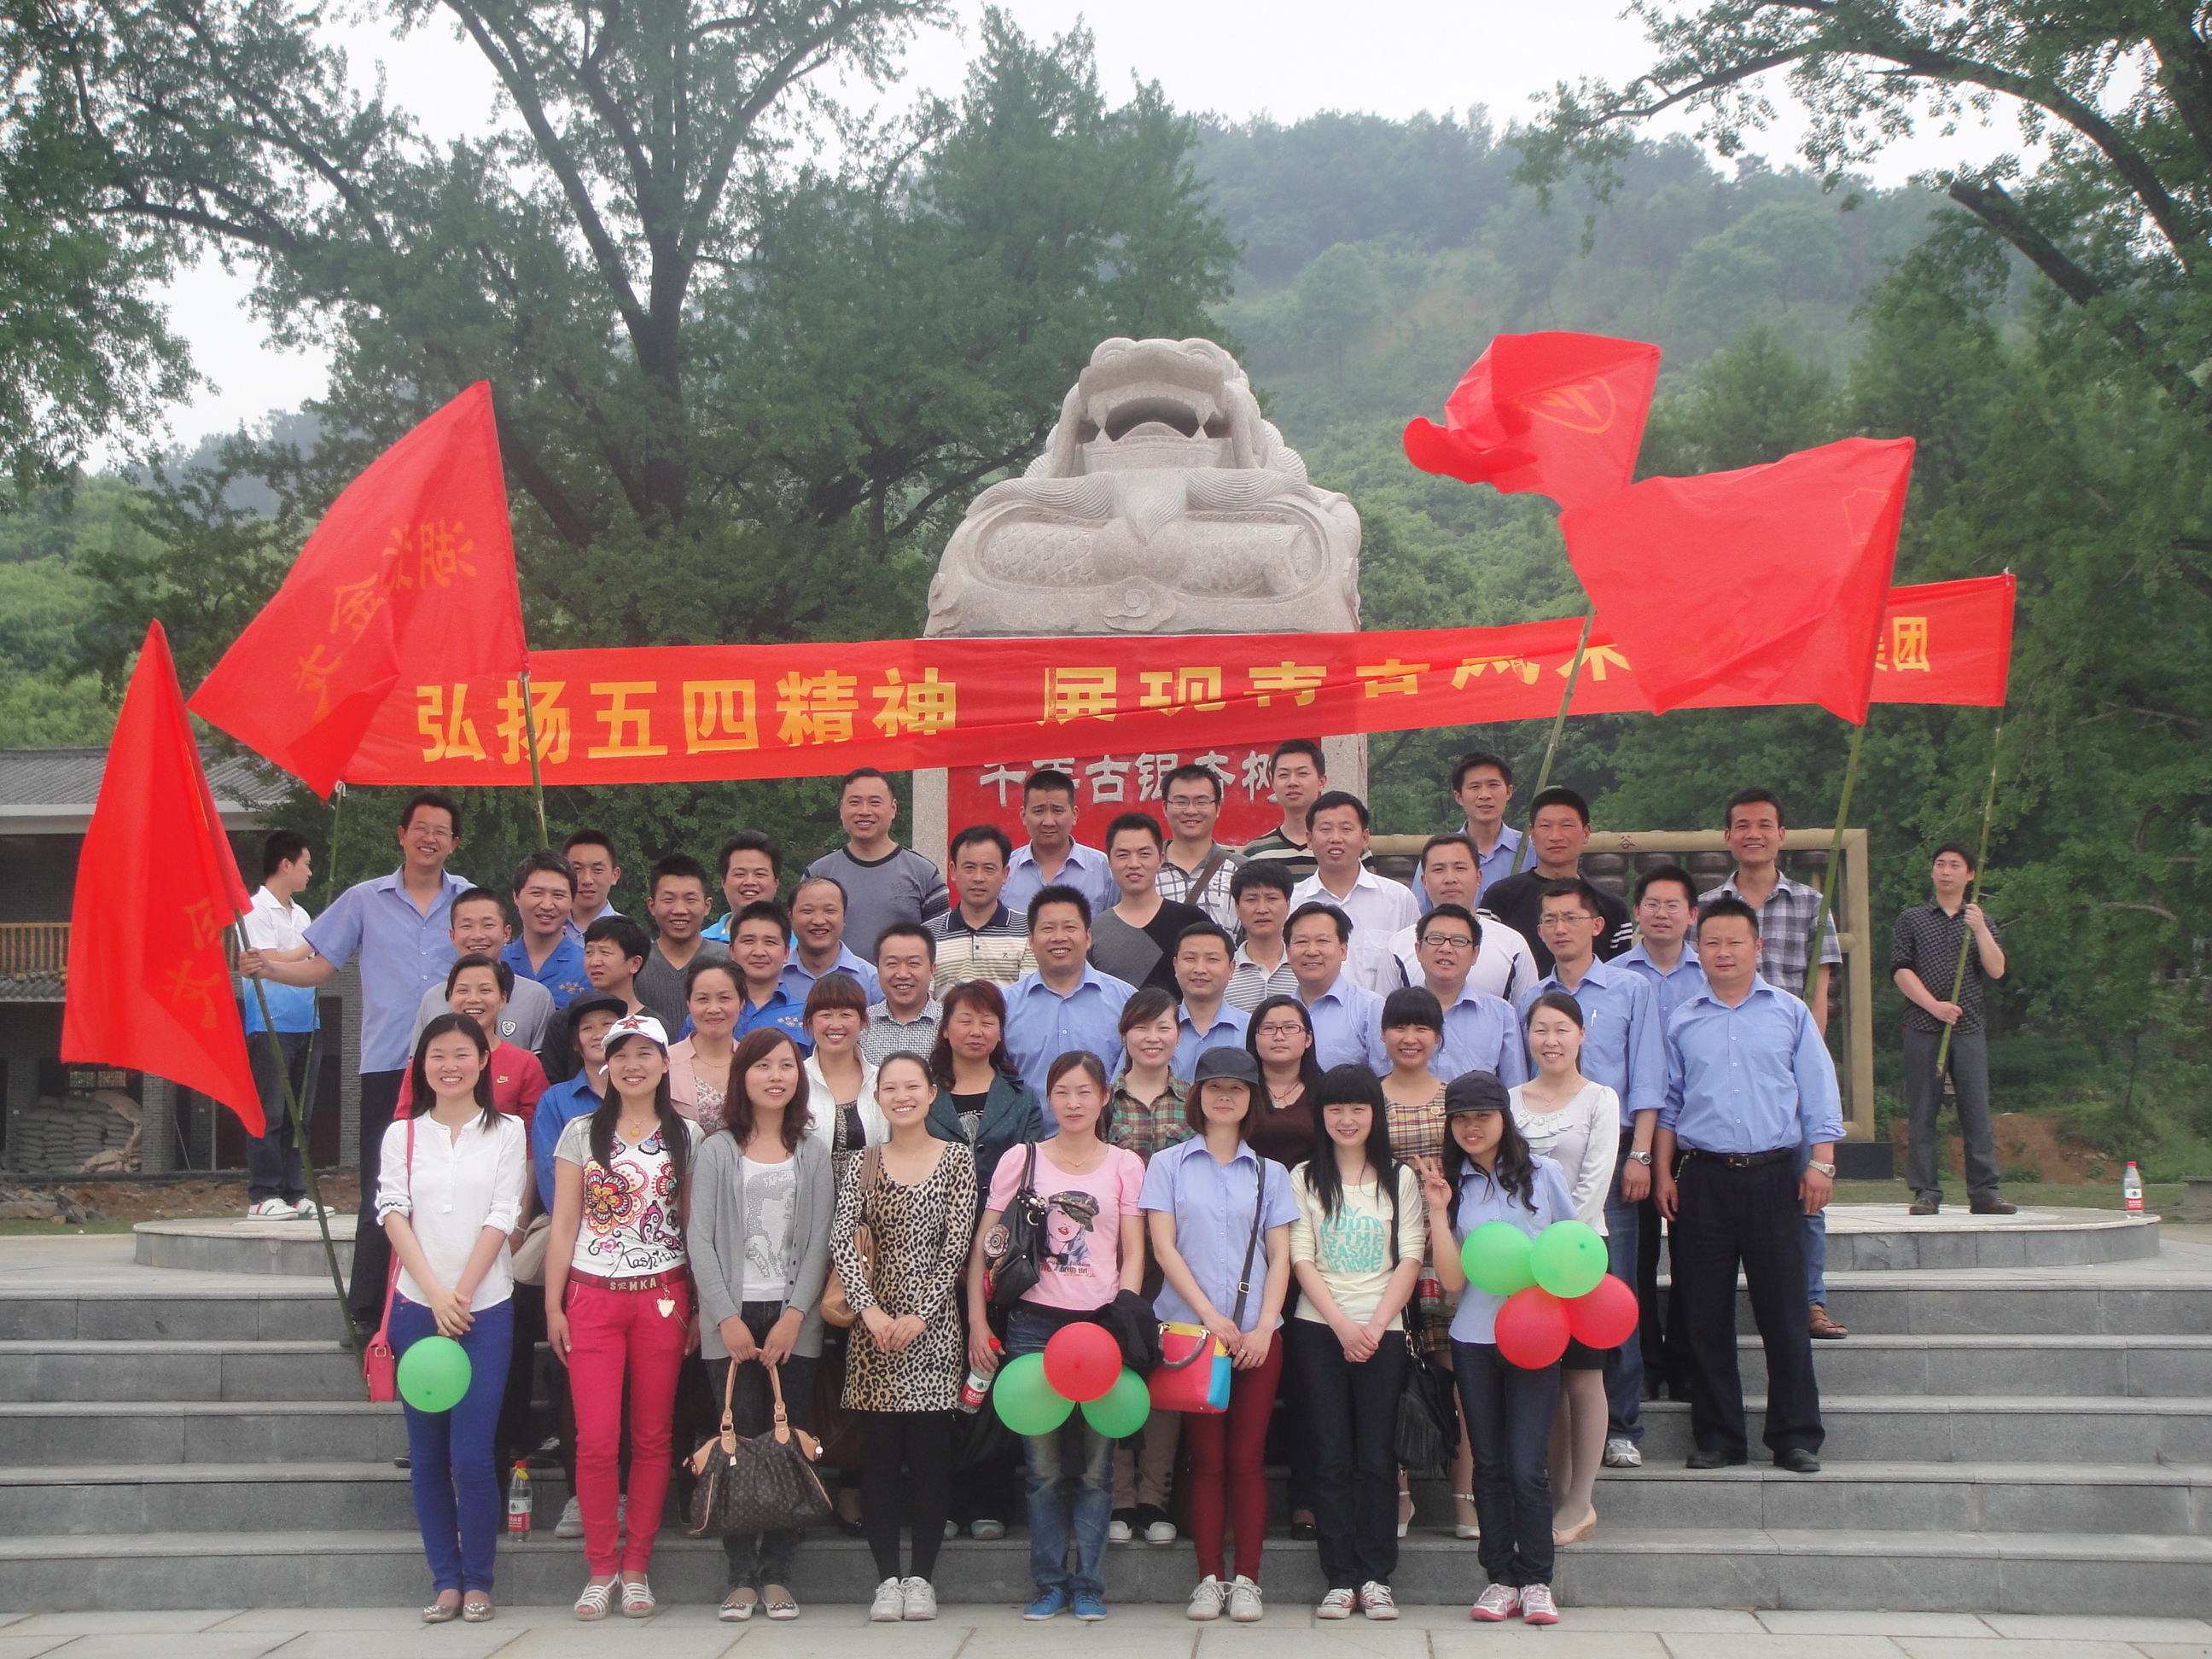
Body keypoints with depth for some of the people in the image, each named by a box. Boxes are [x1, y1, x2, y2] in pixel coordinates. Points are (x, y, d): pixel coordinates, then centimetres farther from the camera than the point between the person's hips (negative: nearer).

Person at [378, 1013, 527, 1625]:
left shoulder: (506, 1133, 5)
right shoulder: (401, 1135, 9)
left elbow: (501, 1219, -2)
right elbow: (393, 1216, 0)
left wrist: (459, 1296, -10)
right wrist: (435, 1294, -11)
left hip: (485, 1309, -2)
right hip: (417, 1307, 2)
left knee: (472, 1455, -7)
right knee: (427, 1456, 4)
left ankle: (478, 1582, 6)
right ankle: (445, 1580, 14)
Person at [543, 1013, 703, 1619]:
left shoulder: (687, 1137, 7)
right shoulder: (581, 1133, 6)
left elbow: (696, 1227, 8)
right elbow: (563, 1225, 5)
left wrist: (701, 1306, 3)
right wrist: (553, 1305, 0)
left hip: (662, 1296, 0)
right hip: (593, 1297, 0)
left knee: (653, 1437, 3)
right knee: (596, 1439, -6)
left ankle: (636, 1567, 14)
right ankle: (601, 1568, 8)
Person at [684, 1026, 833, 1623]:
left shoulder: (814, 1152, 10)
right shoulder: (717, 1149, 7)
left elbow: (820, 1239, 4)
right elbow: (699, 1238, 2)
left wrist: (794, 1315, -6)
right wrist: (726, 1317, -7)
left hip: (794, 1320, 1)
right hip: (731, 1320, -1)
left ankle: (777, 1574, 7)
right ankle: (741, 1577, 3)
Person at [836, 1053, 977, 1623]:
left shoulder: (957, 1160, 3)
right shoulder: (863, 1165, 7)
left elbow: (957, 1244, -4)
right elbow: (841, 1240, -4)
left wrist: (919, 1314, -12)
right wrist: (869, 1308, -17)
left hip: (933, 1323, -1)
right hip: (875, 1320, 1)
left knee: (930, 1449, 1)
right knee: (880, 1453, 3)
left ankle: (921, 1576, 11)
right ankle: (887, 1577, 11)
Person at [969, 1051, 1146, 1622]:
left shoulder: (1125, 1166, 7)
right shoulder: (1021, 1160, 5)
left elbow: (1133, 1255, 6)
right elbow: (985, 1243, 6)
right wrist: (977, 1319, -1)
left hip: (1100, 1323, 0)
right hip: (1034, 1322, 0)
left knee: (1095, 1463, 2)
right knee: (1044, 1463, 4)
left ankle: (1088, 1585, 12)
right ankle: (1050, 1583, 14)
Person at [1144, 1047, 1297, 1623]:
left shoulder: (1269, 1173, 12)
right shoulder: (1168, 1165, 7)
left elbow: (1280, 1257, 7)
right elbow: (1163, 1247, -1)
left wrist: (1263, 1327, -7)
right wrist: (1211, 1316, -10)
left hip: (1256, 1334, 1)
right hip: (1190, 1328, -1)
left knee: (1247, 1458, 1)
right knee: (1207, 1459, 1)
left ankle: (1247, 1579, 7)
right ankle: (1209, 1577, 9)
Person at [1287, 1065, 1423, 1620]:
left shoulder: (1400, 1179, 8)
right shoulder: (1304, 1179, 7)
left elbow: (1410, 1260, 2)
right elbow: (1301, 1261, 1)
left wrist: (1375, 1325, -10)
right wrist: (1342, 1325, -10)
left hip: (1383, 1331, 0)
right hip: (1318, 1330, 0)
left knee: (1377, 1457, -1)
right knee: (1331, 1458, 0)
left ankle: (1376, 1578, 5)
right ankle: (1340, 1579, 3)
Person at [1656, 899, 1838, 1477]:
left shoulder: (1789, 1013, 7)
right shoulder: (1682, 1021, 10)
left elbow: (1818, 1094, 7)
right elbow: (1668, 1102, 13)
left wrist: (1821, 1163, -2)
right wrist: (1663, 1173, 6)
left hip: (1773, 1174, -1)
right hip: (1702, 1178, 2)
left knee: (1781, 1310, 0)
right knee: (1706, 1315, 4)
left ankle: (1797, 1437, 8)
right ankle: (1717, 1438, 13)